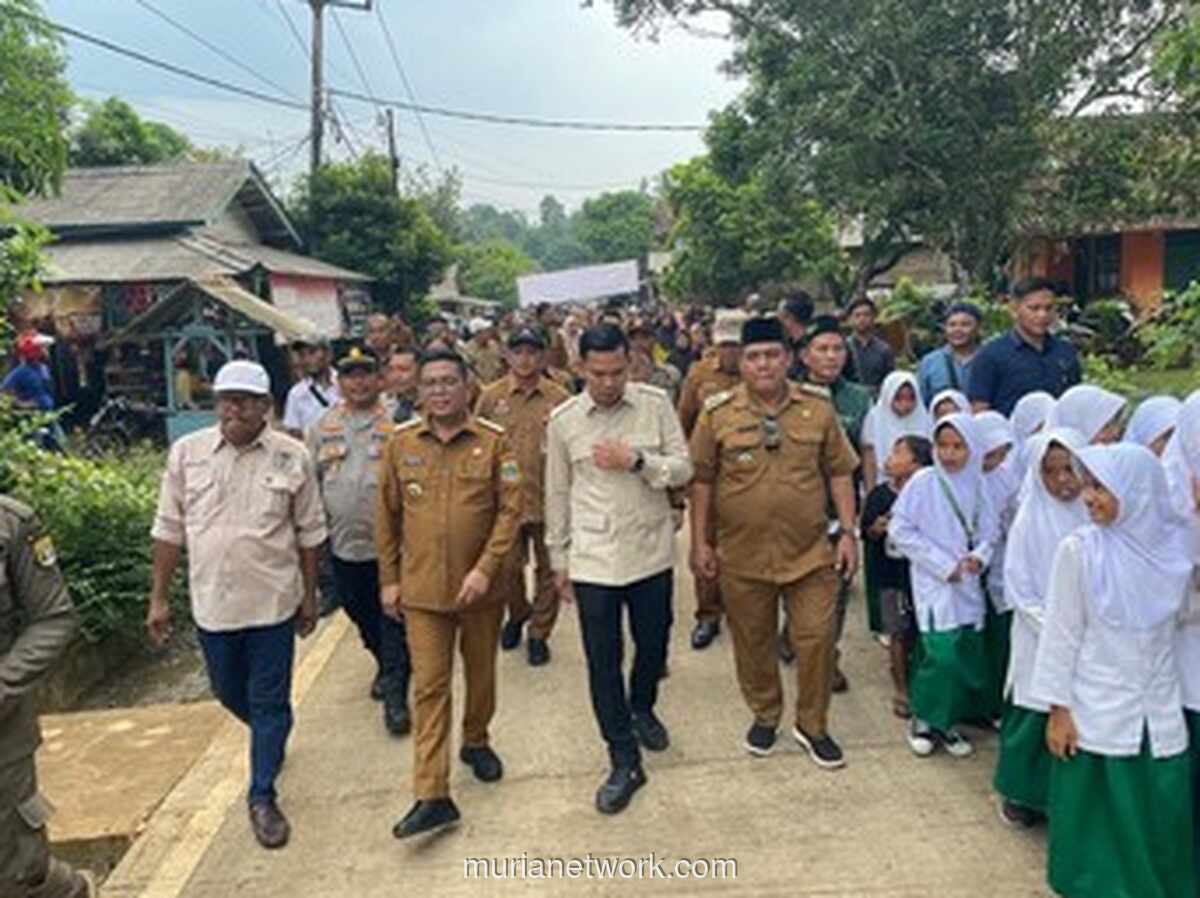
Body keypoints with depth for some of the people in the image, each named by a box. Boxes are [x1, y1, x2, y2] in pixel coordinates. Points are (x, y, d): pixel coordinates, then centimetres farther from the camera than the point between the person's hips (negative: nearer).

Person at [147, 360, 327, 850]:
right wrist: (158, 598, 4)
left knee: (269, 702, 5)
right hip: (211, 601, 3)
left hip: (273, 601, -2)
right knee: (229, 693, 20)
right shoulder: (186, 452, -2)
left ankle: (263, 797, 21)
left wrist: (309, 597, 4)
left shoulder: (293, 457, -7)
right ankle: (271, 737, 50)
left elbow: (309, 533, 1)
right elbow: (169, 529, 4)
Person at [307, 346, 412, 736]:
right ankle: (385, 664, 42)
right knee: (360, 613, 19)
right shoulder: (323, 426, 8)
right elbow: (310, 480, 13)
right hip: (343, 542, 5)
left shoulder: (398, 423, -4)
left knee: (394, 617, -1)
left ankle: (395, 693, 8)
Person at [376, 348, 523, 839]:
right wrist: (389, 578, 5)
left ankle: (475, 742, 44)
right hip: (421, 588, 0)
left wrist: (485, 568, -17)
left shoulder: (493, 440, -6)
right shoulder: (401, 442, -1)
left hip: (479, 585, 0)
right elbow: (386, 515, 5)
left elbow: (510, 508, -8)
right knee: (429, 686, 0)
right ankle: (432, 796, 4)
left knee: (481, 673, 17)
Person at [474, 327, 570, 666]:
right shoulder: (491, 397, -1)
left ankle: (539, 633, 27)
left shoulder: (559, 399, -3)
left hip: (548, 501, -1)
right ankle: (517, 614, 40)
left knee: (548, 570, 9)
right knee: (506, 568, 10)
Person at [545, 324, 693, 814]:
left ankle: (641, 709, 49)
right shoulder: (563, 419, -3)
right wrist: (559, 559, 9)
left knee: (653, 645, 17)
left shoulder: (656, 403, -5)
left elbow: (683, 470, -4)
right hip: (593, 559, 0)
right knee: (602, 662, 4)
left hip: (651, 550, 1)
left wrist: (636, 460, -22)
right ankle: (625, 763, 19)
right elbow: (558, 493, 5)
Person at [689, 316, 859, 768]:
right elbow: (701, 480, 0)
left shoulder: (818, 406, -1)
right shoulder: (718, 413, -5)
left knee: (817, 638, 5)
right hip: (742, 555, 0)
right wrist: (699, 542, -1)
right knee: (753, 641, 13)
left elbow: (839, 472, 5)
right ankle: (765, 715, 37)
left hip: (810, 551, 1)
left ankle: (812, 725, 27)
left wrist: (848, 532, 0)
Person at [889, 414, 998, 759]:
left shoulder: (975, 484, 3)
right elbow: (900, 530, -10)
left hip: (968, 584, 5)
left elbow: (988, 530, 11)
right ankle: (924, 720, 9)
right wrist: (942, 564, -12)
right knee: (942, 655, -12)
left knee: (968, 655, 6)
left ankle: (945, 722, 24)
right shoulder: (923, 482, -9)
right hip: (934, 585, -5)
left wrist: (980, 556, -11)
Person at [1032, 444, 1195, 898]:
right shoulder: (1080, 549, -12)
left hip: (1160, 711, 3)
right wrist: (1058, 707, -8)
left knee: (1163, 815, 11)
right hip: (1097, 712, -3)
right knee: (1097, 815, 8)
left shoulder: (1174, 545, -4)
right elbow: (1061, 633, -8)